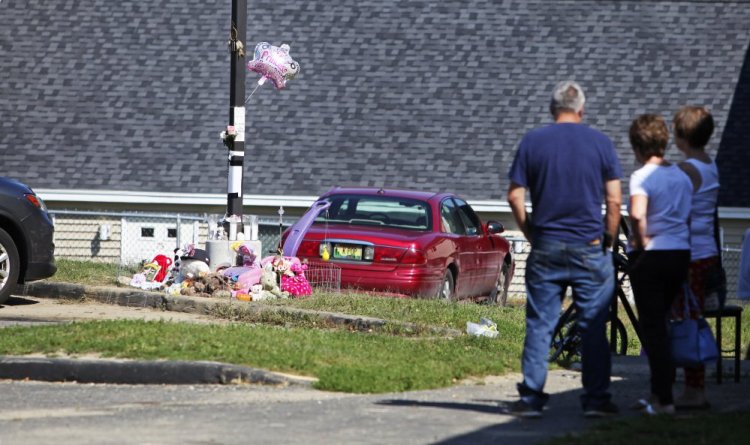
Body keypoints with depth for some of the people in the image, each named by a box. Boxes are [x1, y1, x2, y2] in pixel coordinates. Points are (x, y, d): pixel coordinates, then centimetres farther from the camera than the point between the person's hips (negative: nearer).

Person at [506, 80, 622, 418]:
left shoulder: (532, 142, 2)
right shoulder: (601, 143, 1)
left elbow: (515, 196, -1)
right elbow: (614, 200, -2)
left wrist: (530, 233, 12)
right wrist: (608, 240, 9)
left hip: (545, 250, 1)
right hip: (590, 249, -1)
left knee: (539, 326, 5)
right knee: (594, 328, 3)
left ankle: (531, 397, 3)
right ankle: (596, 399, 4)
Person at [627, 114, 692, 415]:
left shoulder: (642, 176, -12)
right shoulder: (682, 175, 9)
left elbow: (637, 213, -28)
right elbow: (691, 215, 12)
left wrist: (641, 240, -14)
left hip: (651, 256, -7)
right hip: (681, 254, 7)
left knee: (652, 327, -2)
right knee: (662, 324, 18)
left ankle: (664, 399, -5)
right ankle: (660, 389, 23)